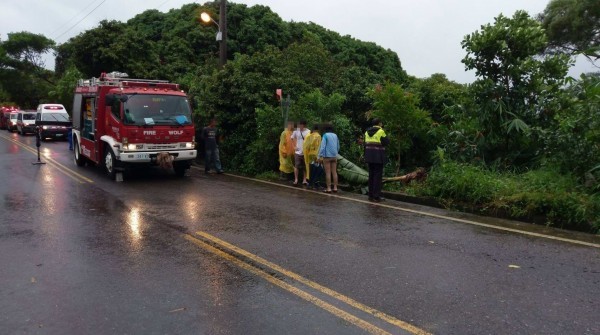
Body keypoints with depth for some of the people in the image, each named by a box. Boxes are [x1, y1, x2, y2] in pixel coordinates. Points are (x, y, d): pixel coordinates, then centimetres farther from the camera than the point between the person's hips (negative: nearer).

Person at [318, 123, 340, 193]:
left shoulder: (325, 135, -7)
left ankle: (329, 188, -2)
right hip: (334, 156, 5)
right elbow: (338, 146, 16)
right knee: (334, 172, 8)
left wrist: (320, 156, -14)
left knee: (328, 173, -2)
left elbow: (322, 146, -13)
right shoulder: (335, 135, 9)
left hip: (327, 156, -5)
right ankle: (335, 188, 9)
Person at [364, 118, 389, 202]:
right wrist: (383, 134, 4)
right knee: (378, 175, -3)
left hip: (370, 156, 6)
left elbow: (365, 144, 12)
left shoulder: (367, 132, 11)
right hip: (378, 156, -6)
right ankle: (376, 196, -5)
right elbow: (386, 142, -9)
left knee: (371, 175, 11)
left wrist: (366, 156, 17)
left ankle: (371, 195, 13)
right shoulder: (380, 131, -10)